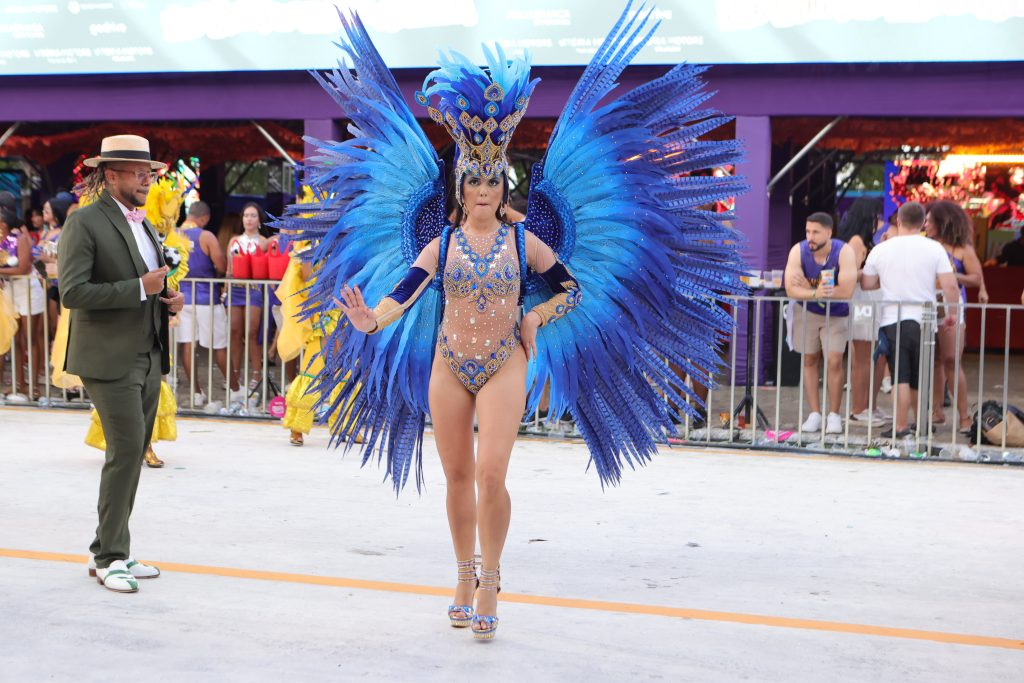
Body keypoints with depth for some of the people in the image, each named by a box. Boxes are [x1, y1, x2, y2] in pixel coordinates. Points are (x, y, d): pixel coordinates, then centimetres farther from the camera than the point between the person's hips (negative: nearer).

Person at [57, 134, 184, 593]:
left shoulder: (144, 224, 16)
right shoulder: (84, 223, -9)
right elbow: (72, 292, -18)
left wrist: (170, 300, 5)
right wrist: (140, 288, -20)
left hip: (148, 358, 8)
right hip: (110, 360, -8)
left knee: (133, 454, 10)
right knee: (126, 451, -11)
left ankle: (109, 552, 19)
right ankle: (109, 558, 0)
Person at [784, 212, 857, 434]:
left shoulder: (844, 252, -25)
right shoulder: (798, 251, -18)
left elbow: (846, 290, -33)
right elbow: (791, 290, -25)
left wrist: (807, 288, -29)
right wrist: (816, 293, -43)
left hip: (837, 314, -2)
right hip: (807, 312, 3)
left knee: (834, 362, -9)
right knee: (809, 360, 6)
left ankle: (834, 415, 4)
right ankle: (815, 414, 15)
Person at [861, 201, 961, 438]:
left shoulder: (880, 250, 0)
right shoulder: (934, 248, -3)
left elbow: (867, 284, 9)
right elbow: (950, 286, -6)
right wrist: (952, 313, 8)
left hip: (892, 321, -1)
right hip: (923, 320, 1)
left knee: (900, 376, 0)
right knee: (920, 377, 14)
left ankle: (901, 425, -3)